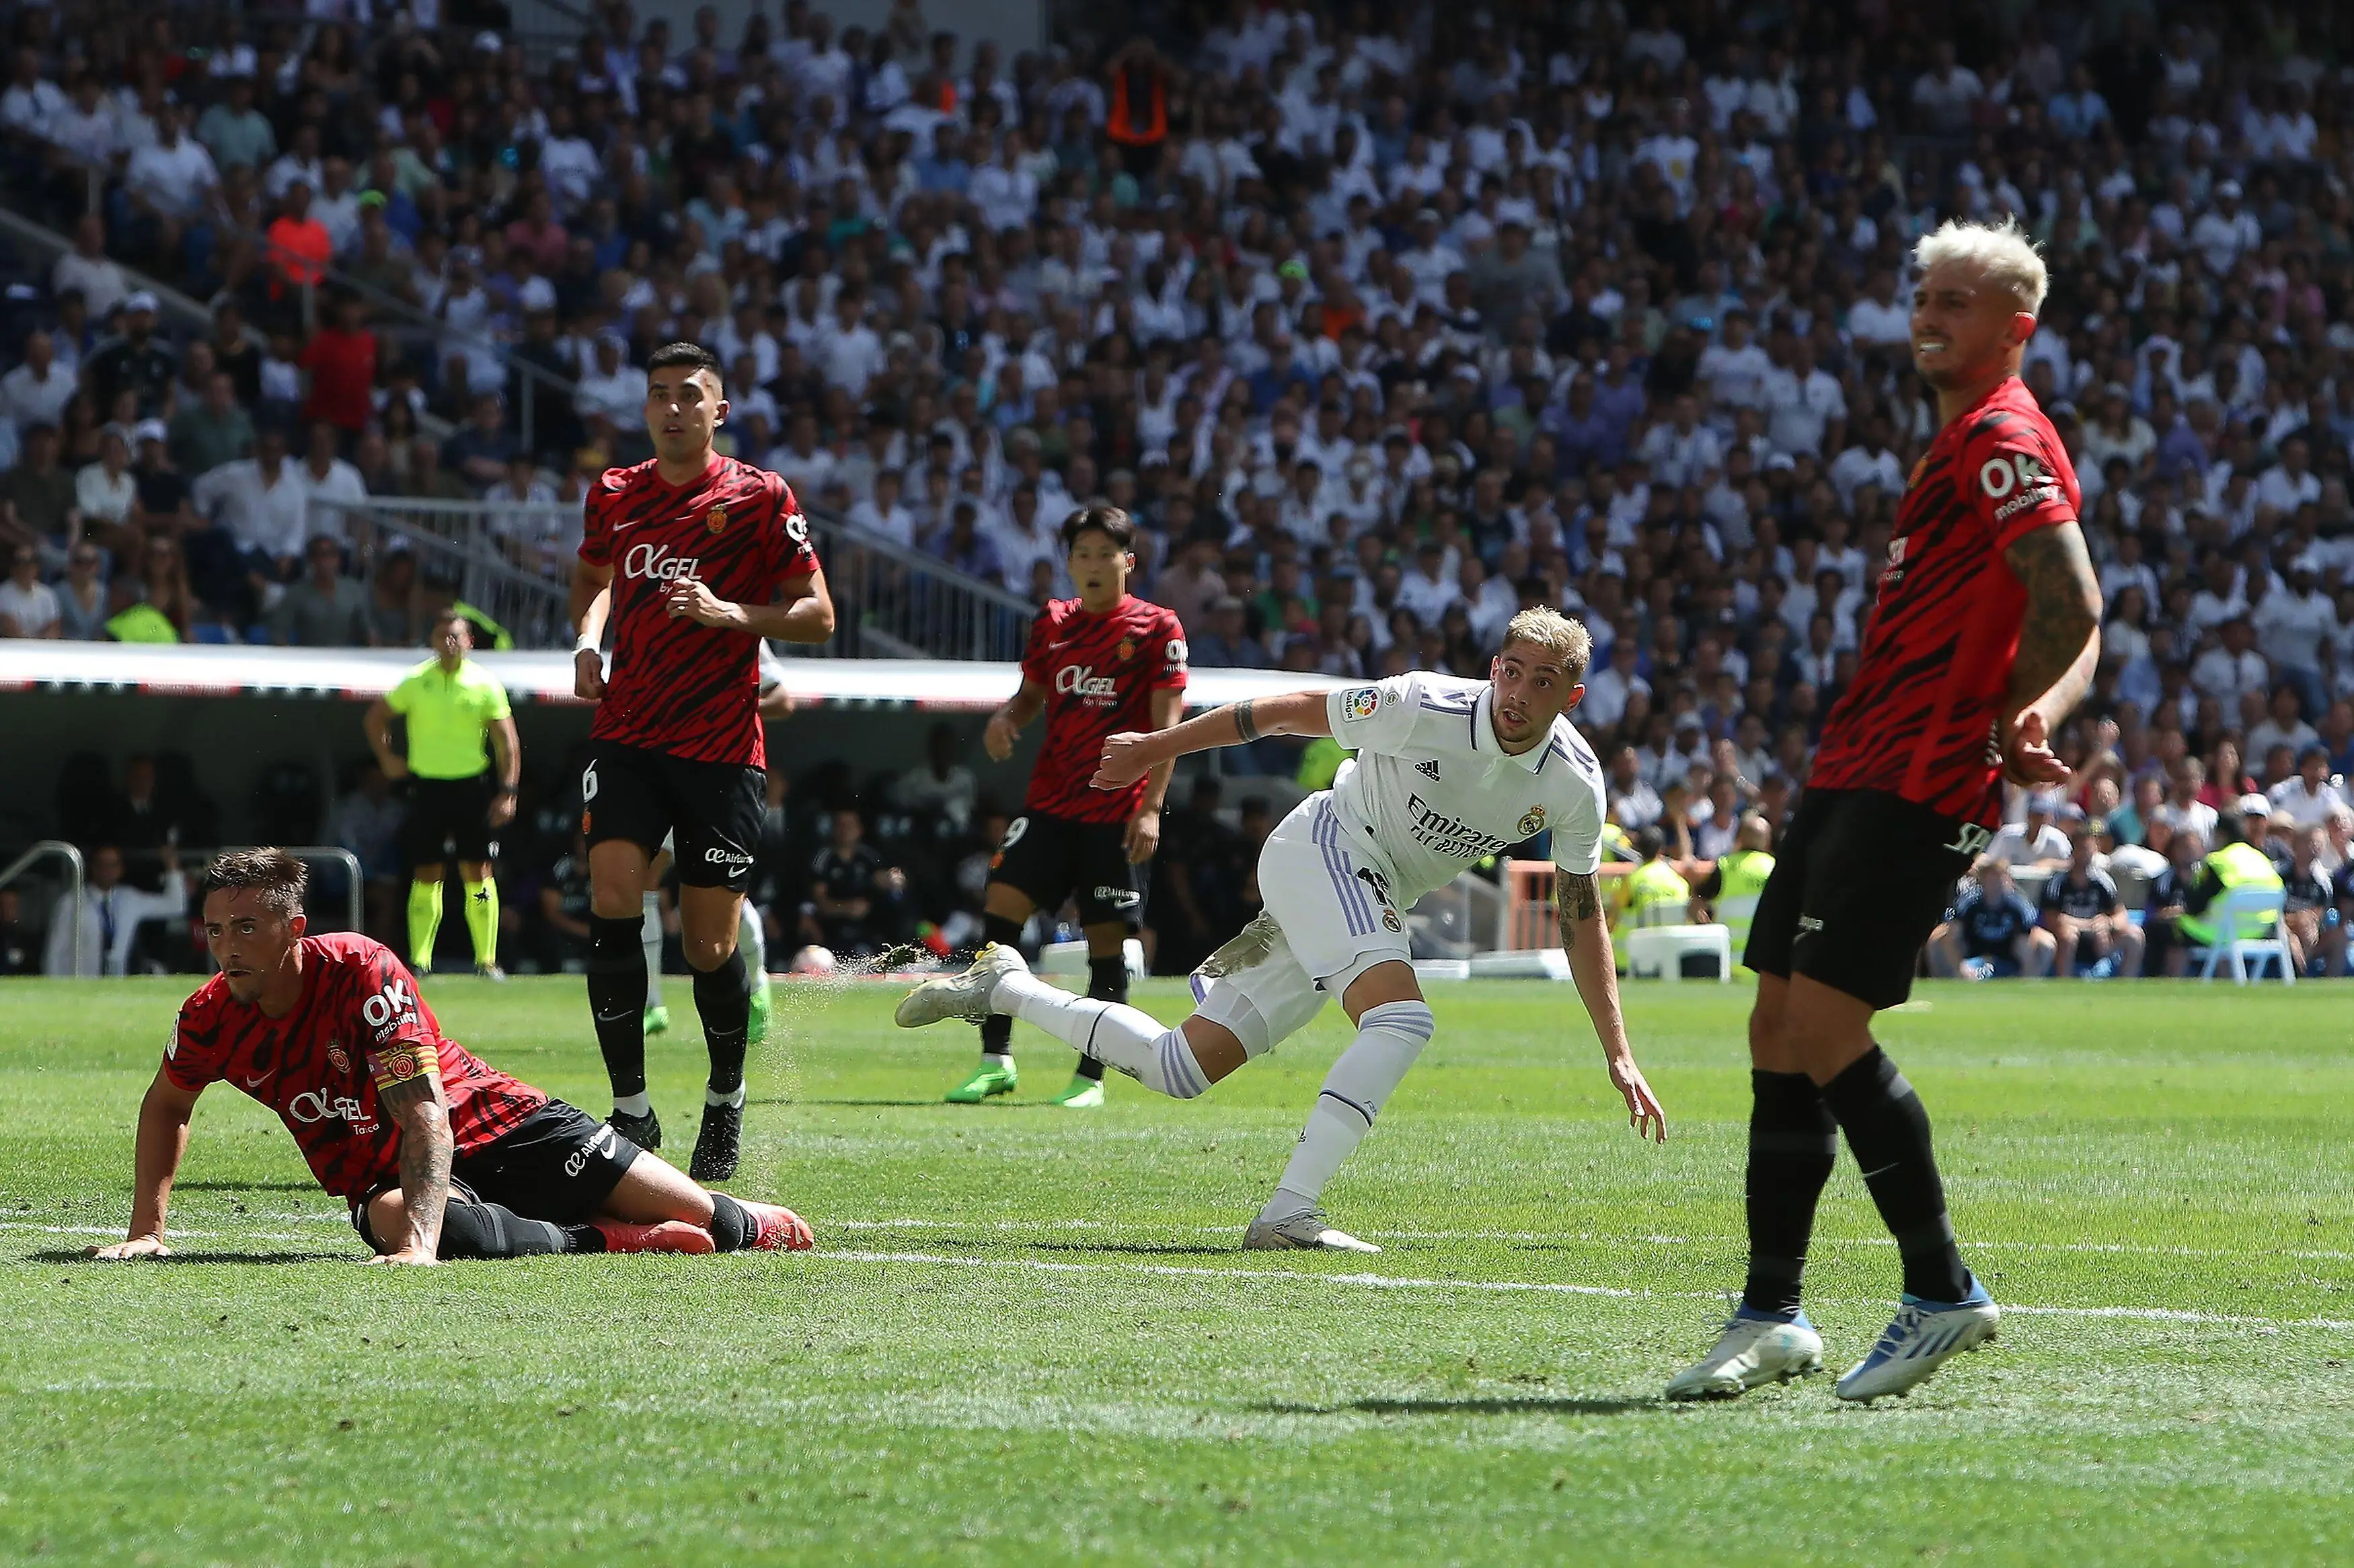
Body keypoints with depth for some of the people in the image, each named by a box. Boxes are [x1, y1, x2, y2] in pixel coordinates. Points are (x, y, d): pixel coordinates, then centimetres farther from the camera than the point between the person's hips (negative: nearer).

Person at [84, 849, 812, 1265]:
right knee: (391, 1218, -39)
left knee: (700, 1219, -8)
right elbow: (166, 1107, 13)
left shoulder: (362, 971, -25)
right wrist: (147, 1231, 1)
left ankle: (755, 1226, 32)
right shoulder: (212, 1016, -10)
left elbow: (427, 1116, -31)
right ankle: (612, 1242, -22)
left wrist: (420, 1248, -45)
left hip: (496, 1125, -2)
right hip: (379, 1176, 2)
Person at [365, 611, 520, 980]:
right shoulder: (416, 682, 1)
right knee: (426, 876, 0)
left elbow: (507, 742, 1)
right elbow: (376, 717, 16)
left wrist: (507, 793, -6)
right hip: (427, 786, 1)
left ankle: (486, 960, 0)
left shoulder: (485, 684, -1)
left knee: (478, 873, -5)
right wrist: (386, 757, 7)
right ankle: (419, 960, 4)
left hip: (472, 786, -1)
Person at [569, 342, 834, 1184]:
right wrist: (589, 640, 8)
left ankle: (726, 1098, 25)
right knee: (612, 901, -18)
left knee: (710, 948, -2)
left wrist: (731, 613, -18)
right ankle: (630, 1109, -10)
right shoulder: (613, 496, 9)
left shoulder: (760, 497, -3)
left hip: (722, 749, -3)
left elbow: (818, 615, -2)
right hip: (626, 736, 3)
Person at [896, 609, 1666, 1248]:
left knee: (1181, 1069, 5)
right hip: (1324, 845, -6)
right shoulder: (1425, 707, -22)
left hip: (1379, 904, 6)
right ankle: (1288, 1212, -33)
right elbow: (1291, 710, -8)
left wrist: (1618, 1053, 2)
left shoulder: (1575, 784, -8)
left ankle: (1003, 987, 21)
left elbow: (1581, 915, 5)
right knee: (1402, 1018, -33)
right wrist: (1154, 748, 1)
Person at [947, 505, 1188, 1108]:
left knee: (1107, 940, -2)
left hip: (1116, 811, -4)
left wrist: (1150, 808, -13)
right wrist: (1006, 719, -2)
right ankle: (996, 1060, -3)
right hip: (1049, 803, 4)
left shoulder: (1157, 628, -3)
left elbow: (1166, 725, -6)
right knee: (1001, 906, -9)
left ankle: (1091, 1077, 7)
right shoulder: (1052, 624, 11)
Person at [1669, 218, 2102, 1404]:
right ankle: (1771, 1316, 12)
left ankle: (1941, 1293, -3)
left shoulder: (2005, 442, -11)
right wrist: (2039, 715, 2)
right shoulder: (1962, 441, 20)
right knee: (1779, 1032, 7)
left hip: (1915, 789, -10)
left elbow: (2072, 607, -23)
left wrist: (2002, 724, -10)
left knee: (1824, 1031, -14)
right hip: (1852, 773, 10)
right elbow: (2069, 623, 22)